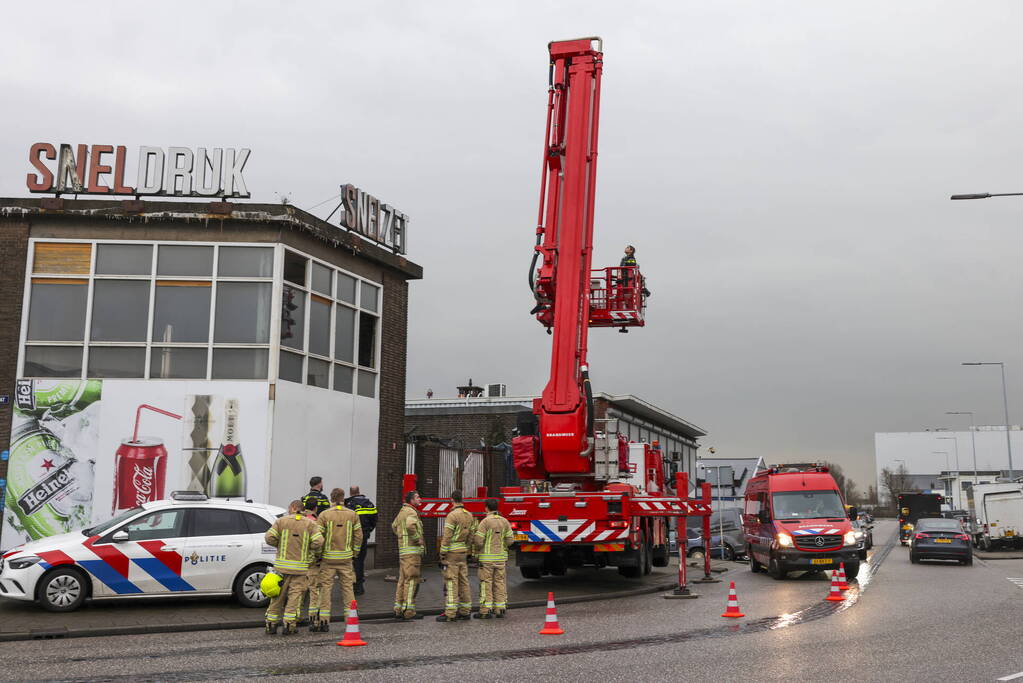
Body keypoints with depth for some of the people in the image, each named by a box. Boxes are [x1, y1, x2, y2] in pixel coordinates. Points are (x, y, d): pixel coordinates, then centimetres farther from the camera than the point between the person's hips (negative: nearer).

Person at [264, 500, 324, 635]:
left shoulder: (281, 521, 0)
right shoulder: (310, 524, -1)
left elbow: (269, 538, -7)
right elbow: (318, 542, -10)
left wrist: (279, 545, 10)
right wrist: (307, 549, 7)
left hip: (282, 565, 1)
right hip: (300, 567, -1)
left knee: (278, 595, 11)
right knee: (295, 595, 5)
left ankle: (271, 624, 16)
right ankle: (289, 625, 2)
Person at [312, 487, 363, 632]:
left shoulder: (324, 515, -6)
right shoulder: (352, 515, 2)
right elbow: (358, 536, 4)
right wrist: (353, 552, 13)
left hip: (328, 557, -2)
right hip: (346, 558, 2)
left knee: (325, 588, 3)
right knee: (347, 588, 9)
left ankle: (323, 621, 4)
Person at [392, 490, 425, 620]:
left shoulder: (402, 511, 18)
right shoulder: (411, 512, -13)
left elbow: (394, 526, 33)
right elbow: (410, 525, -34)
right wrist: (417, 539, -21)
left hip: (403, 550, 10)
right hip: (412, 551, -10)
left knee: (402, 580, 13)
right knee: (411, 580, -8)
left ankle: (398, 609, 17)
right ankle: (408, 611, -9)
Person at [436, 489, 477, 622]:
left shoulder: (452, 515, -15)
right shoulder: (469, 515, 9)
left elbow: (447, 538, -17)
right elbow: (471, 536, 12)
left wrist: (442, 555, -12)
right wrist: (467, 552, 17)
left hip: (452, 553, -8)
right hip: (463, 552, 8)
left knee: (451, 582, -7)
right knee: (463, 582, 10)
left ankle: (450, 613, -7)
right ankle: (465, 611, 15)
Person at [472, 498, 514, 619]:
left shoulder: (485, 522, -11)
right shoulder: (504, 521, 5)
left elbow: (478, 541, -14)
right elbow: (510, 540, 4)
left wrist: (474, 537, 7)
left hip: (487, 558, -5)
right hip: (501, 557, 5)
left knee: (486, 583, -1)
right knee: (499, 582, 9)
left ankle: (486, 610, -2)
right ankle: (500, 610, 9)